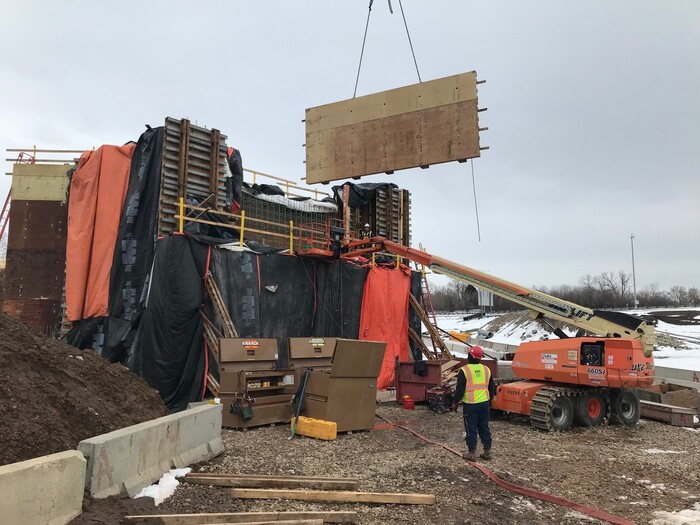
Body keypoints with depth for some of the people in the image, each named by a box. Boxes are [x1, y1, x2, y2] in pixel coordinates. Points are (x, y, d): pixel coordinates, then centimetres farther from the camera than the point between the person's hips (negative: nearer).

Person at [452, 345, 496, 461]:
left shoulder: (464, 370, -13)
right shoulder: (486, 369, 4)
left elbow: (460, 389, -12)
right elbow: (492, 387, 14)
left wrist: (455, 402, 2)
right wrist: (489, 400, 28)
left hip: (470, 405, -5)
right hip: (484, 403, 5)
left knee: (471, 429, 4)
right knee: (484, 427, 14)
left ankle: (472, 453, 9)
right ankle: (487, 452, 21)